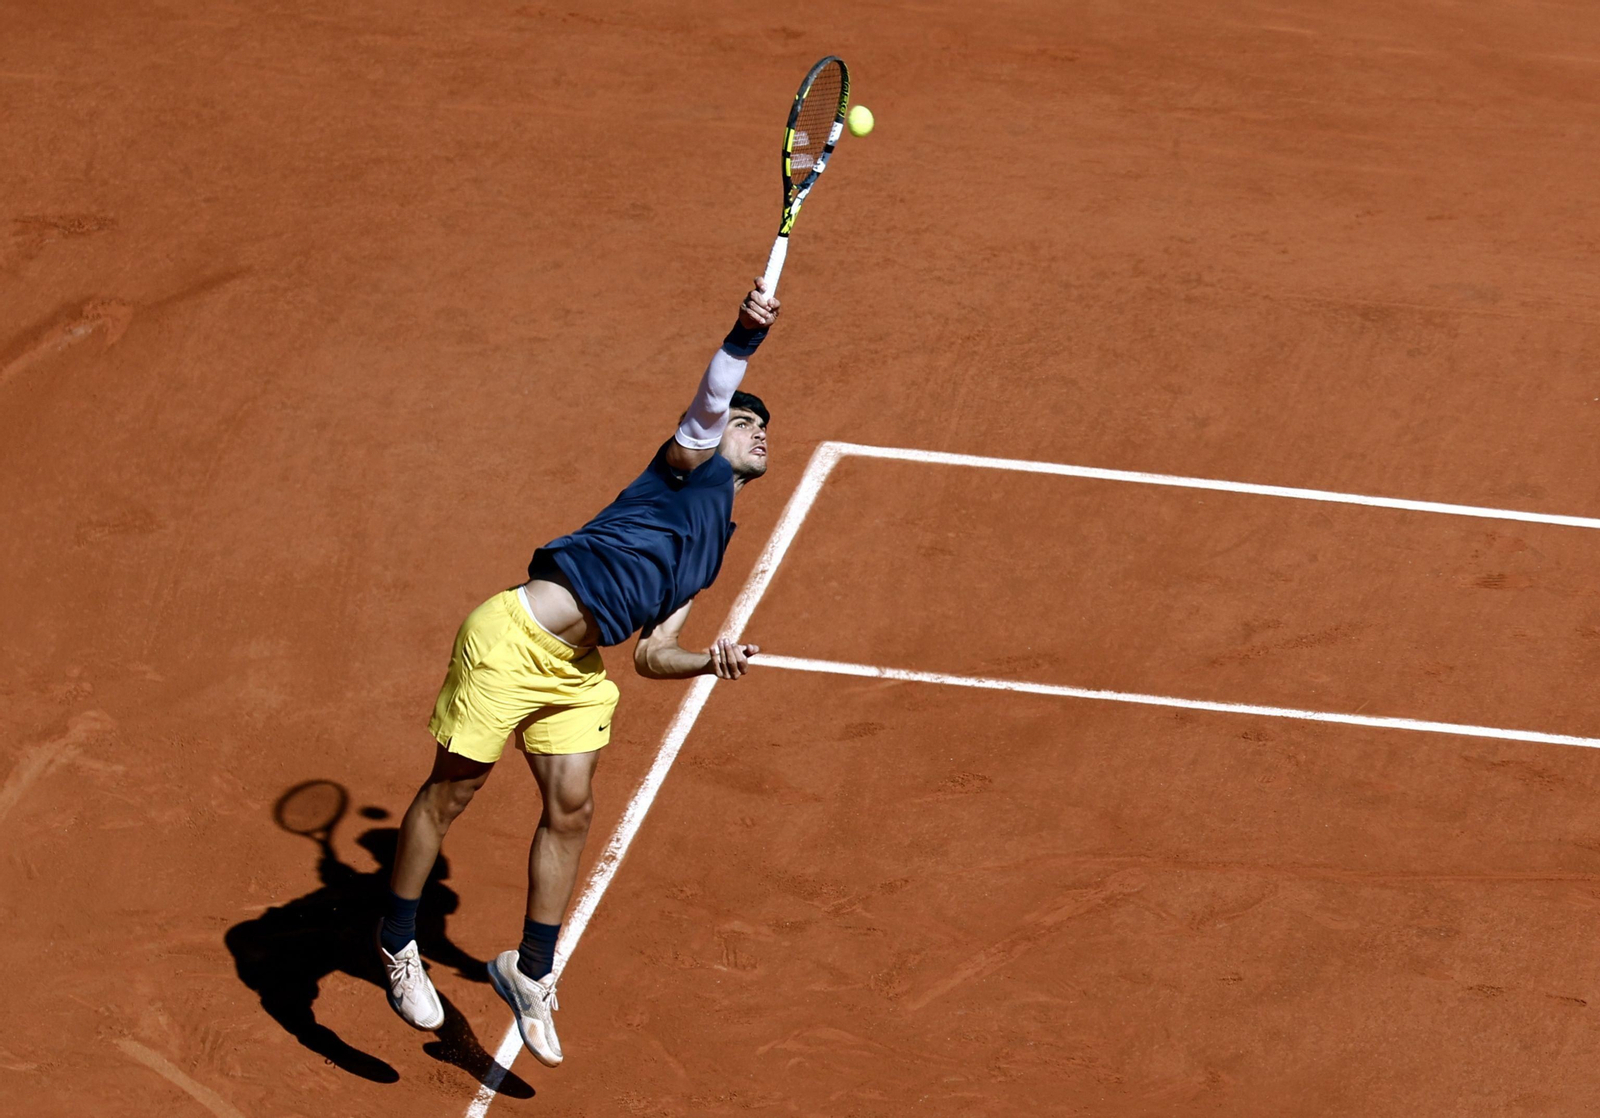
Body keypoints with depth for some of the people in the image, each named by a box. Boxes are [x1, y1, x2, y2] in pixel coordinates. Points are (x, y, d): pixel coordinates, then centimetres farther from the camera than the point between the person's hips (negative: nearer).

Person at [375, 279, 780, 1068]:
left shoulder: (712, 548, 22)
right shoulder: (691, 464, 2)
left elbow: (651, 655, 19)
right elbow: (711, 399, -21)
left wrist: (713, 661, 2)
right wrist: (746, 336, -35)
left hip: (576, 670, 8)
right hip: (514, 637, -8)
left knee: (571, 810, 3)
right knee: (451, 792, 4)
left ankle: (531, 973, 17)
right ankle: (397, 948, 19)